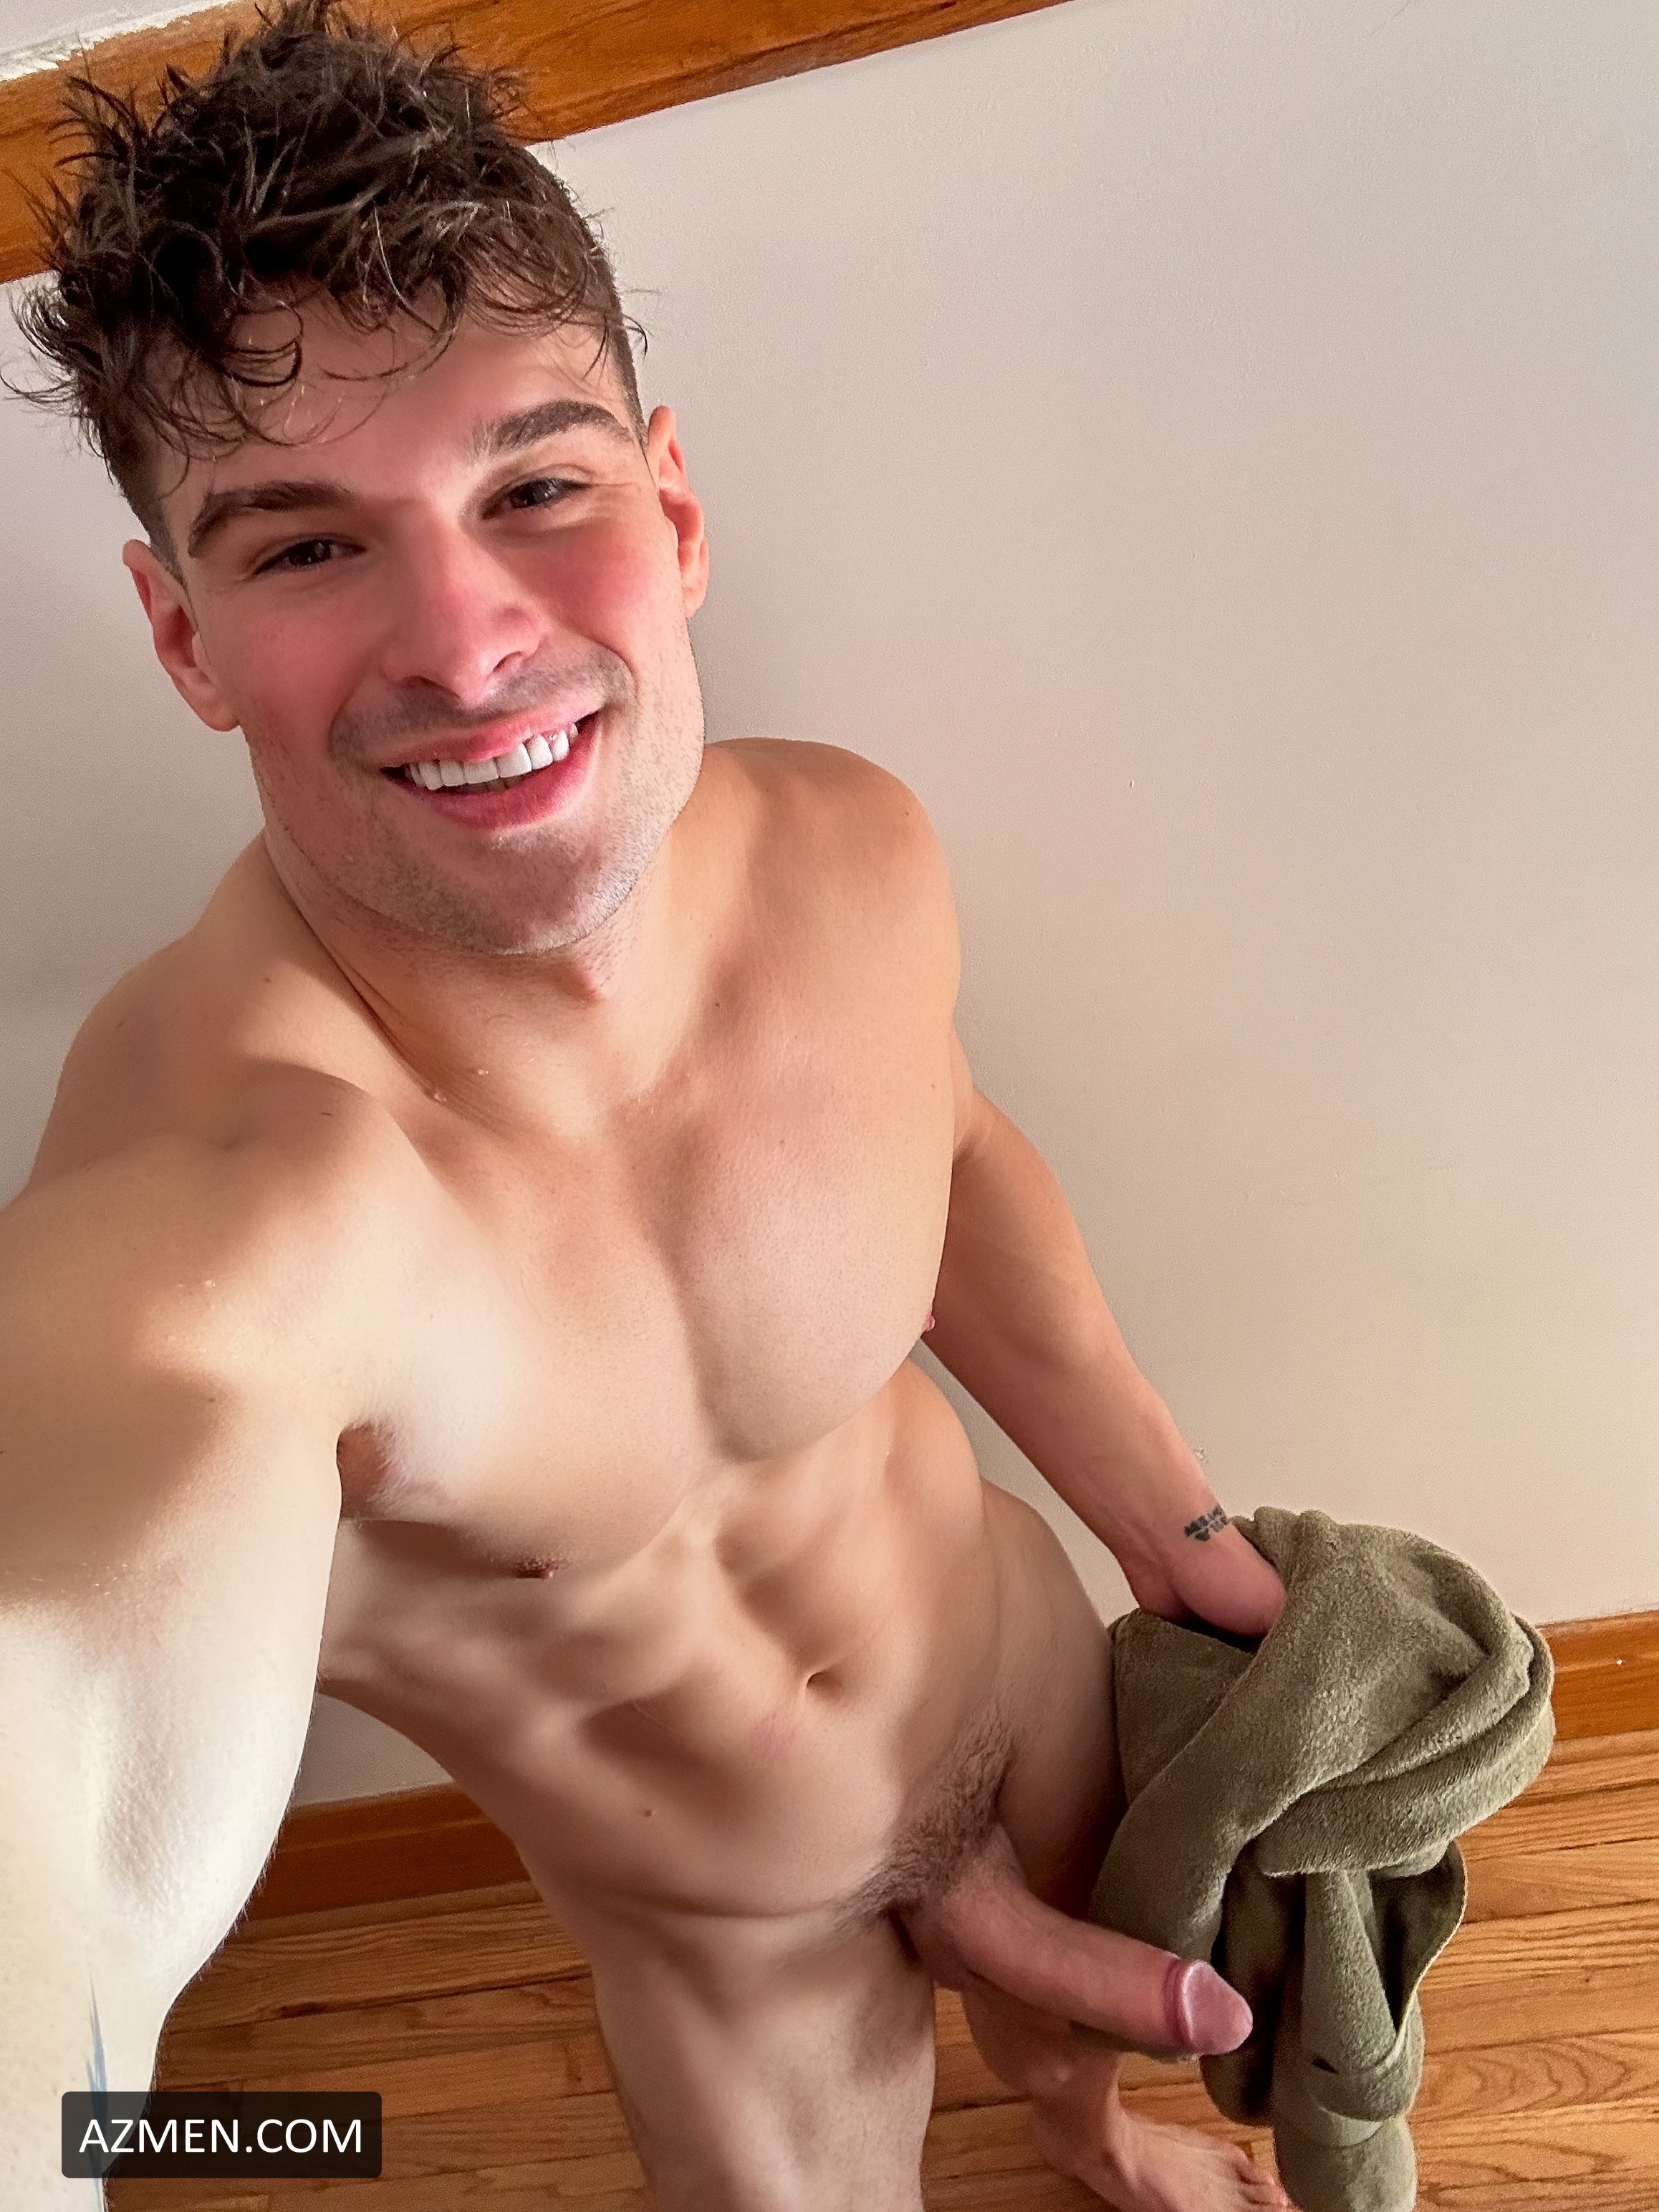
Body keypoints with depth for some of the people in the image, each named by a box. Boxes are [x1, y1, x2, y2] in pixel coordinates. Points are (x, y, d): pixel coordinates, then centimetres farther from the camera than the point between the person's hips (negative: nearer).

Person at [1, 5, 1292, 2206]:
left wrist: (1175, 1524, 6)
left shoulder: (854, 855, -24)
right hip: (721, 1941, -4)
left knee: (1094, 2002, 33)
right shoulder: (227, 1194, -41)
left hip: (1031, 1671, 5)